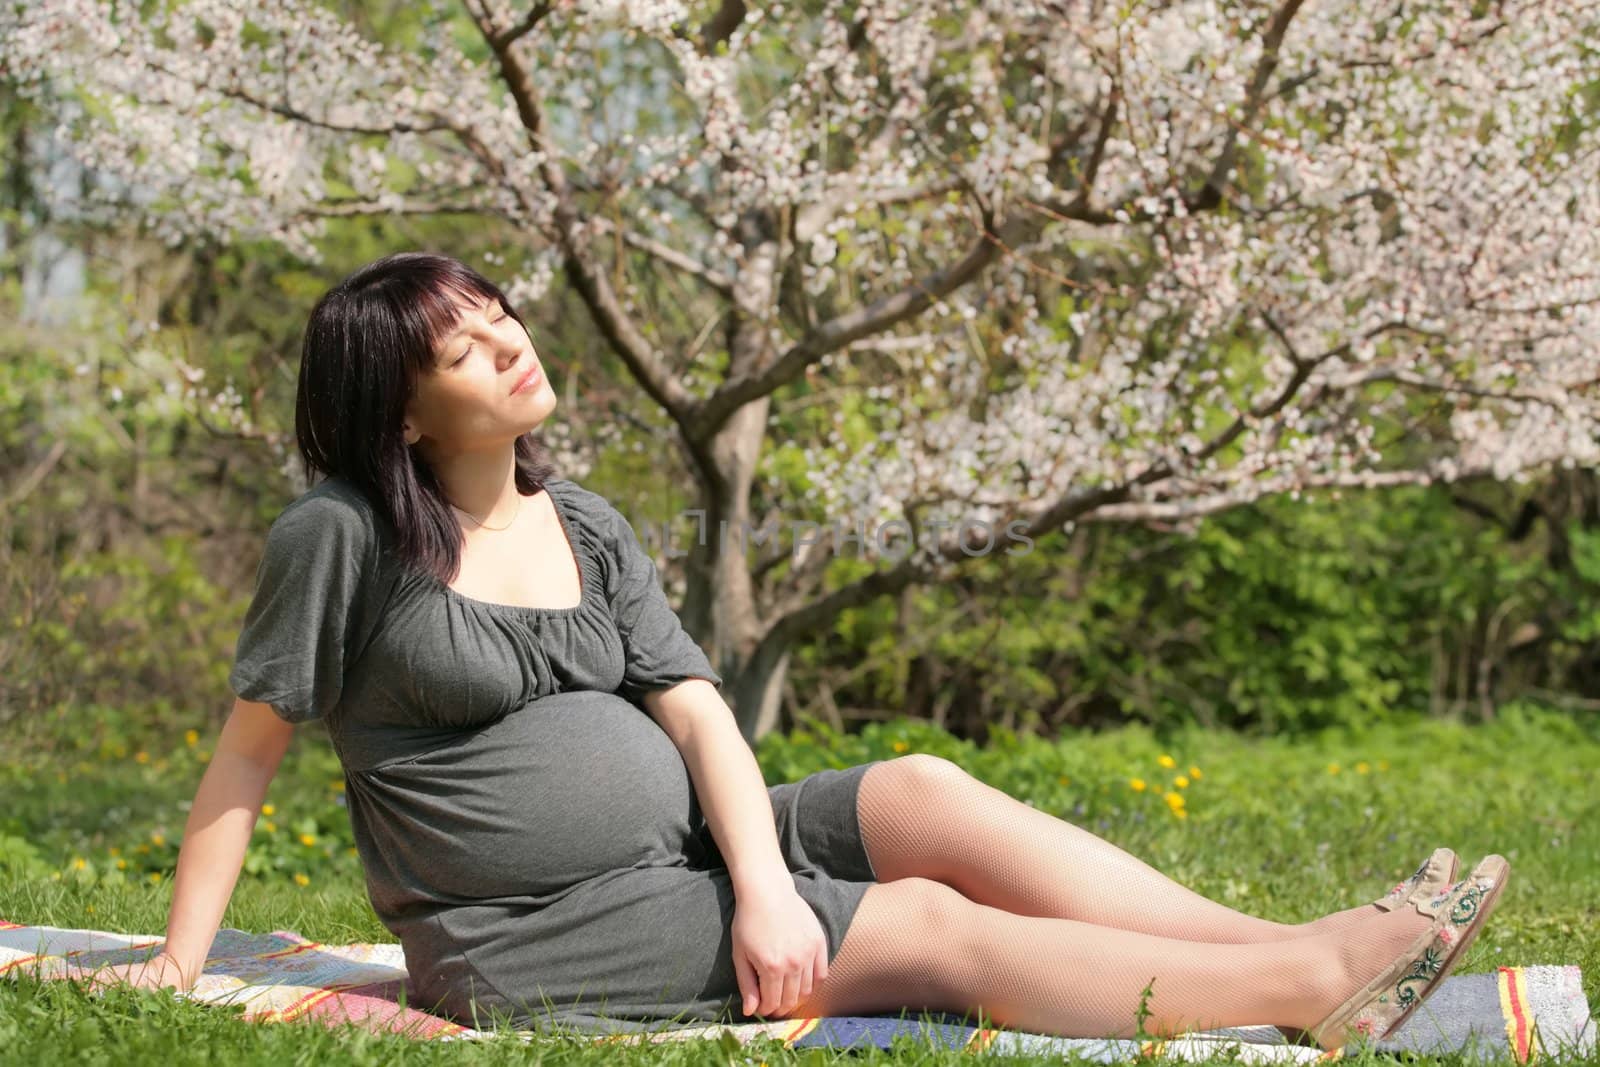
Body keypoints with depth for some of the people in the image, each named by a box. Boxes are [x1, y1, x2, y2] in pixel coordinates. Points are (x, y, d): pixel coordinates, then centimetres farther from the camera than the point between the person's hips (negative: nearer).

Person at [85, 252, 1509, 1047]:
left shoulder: (586, 529, 10)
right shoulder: (344, 538, -8)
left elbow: (698, 713, 1)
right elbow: (245, 761, -4)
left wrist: (762, 884, -15)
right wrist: (180, 968, -7)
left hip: (685, 851, 6)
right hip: (537, 936, -6)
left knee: (924, 793, -15)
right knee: (931, 925, -17)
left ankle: (1304, 955, -19)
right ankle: (1313, 986, -20)